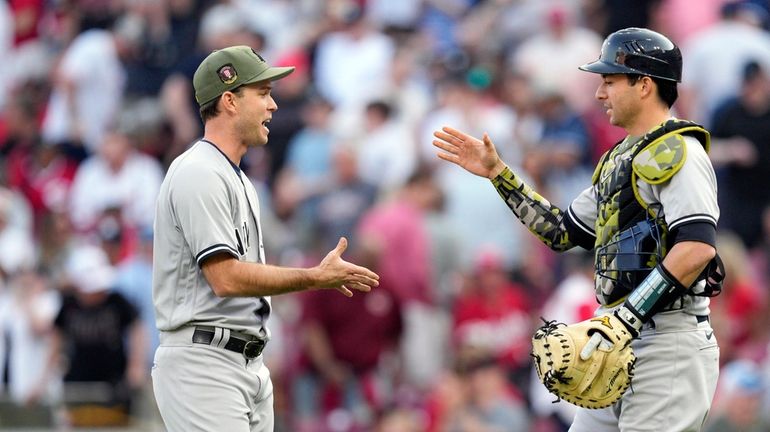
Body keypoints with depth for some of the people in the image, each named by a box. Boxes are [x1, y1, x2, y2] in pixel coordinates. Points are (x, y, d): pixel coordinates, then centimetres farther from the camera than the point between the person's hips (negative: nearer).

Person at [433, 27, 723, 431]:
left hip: (667, 347, -10)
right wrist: (498, 173, 23)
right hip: (623, 346, 10)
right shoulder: (621, 159, 22)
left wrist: (627, 317, -26)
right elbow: (561, 231, 28)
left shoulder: (677, 152, -10)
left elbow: (698, 247, -22)